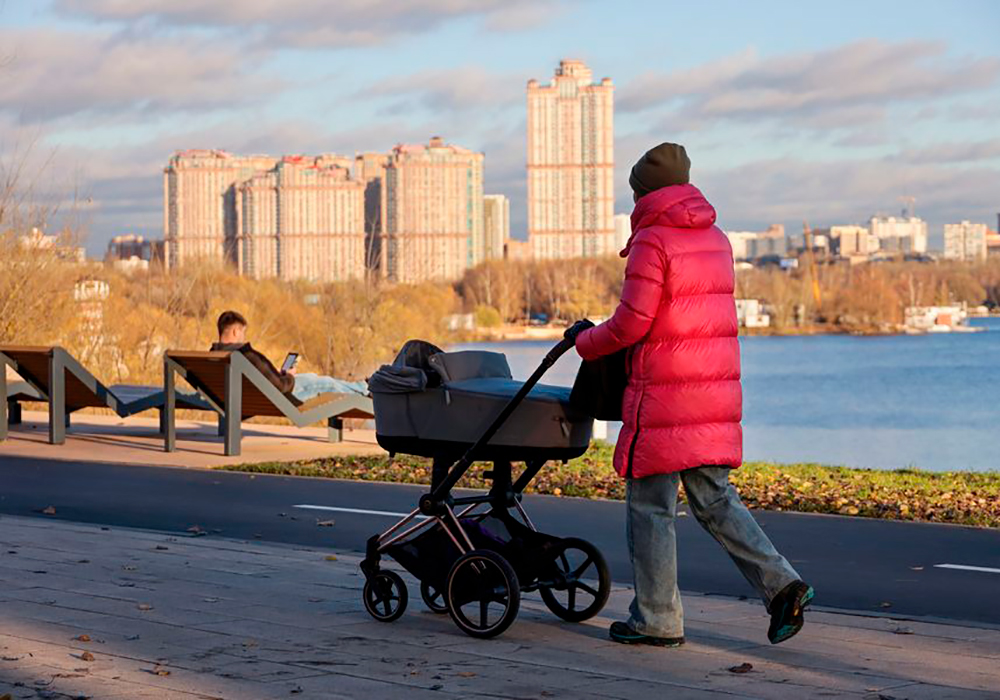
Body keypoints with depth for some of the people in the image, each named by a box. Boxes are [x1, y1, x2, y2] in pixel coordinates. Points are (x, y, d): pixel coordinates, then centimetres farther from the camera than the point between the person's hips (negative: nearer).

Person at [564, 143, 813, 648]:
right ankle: (780, 584, 1)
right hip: (716, 395, 8)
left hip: (665, 397, -8)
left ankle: (656, 620, 7)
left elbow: (631, 323, -15)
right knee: (714, 498, 14)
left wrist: (585, 341, 4)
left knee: (650, 503, 2)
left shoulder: (653, 240, -11)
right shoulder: (715, 238, 15)